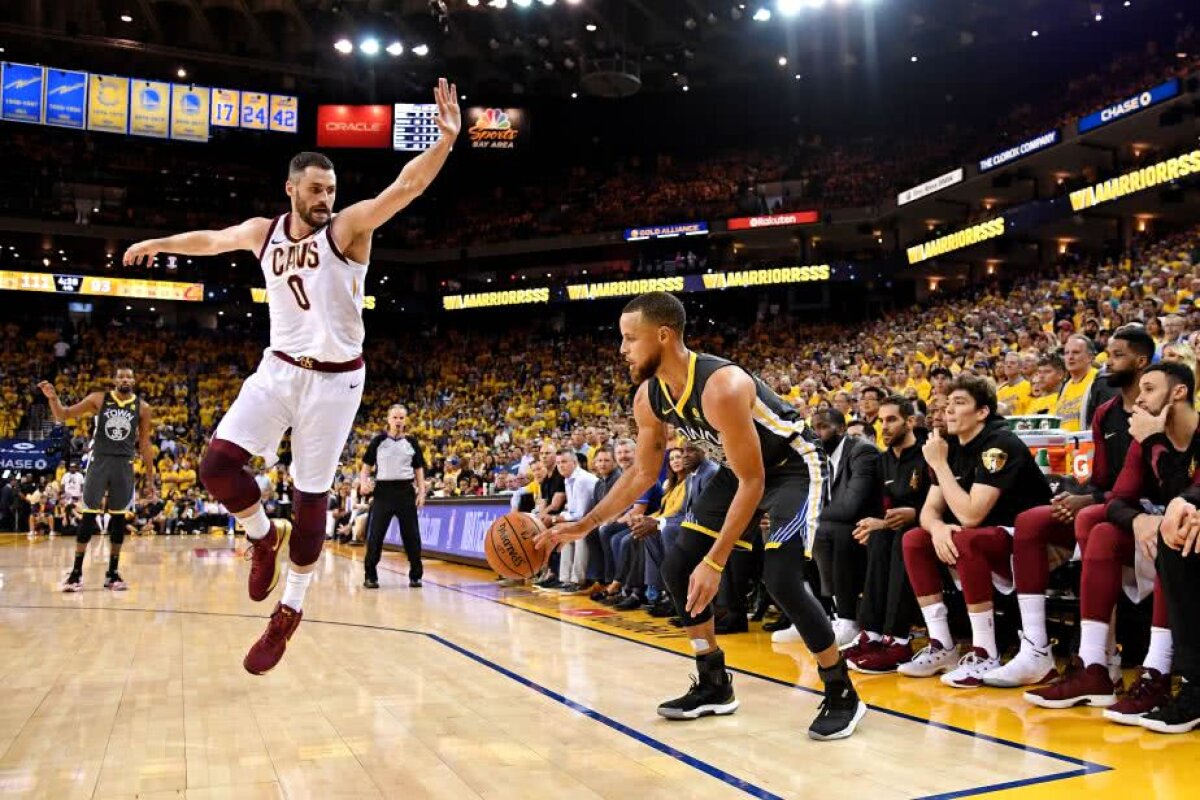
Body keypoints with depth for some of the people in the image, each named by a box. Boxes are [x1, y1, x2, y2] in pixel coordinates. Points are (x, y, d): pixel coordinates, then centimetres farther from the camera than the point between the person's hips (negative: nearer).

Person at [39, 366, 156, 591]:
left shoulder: (143, 407, 2)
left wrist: (149, 479, 5)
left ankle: (112, 573, 13)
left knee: (120, 519, 3)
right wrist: (53, 398, -16)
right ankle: (76, 572, 5)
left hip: (124, 465, 1)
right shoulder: (99, 399, 1)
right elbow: (64, 415, 6)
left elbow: (145, 444, 6)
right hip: (99, 461, -1)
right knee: (88, 516, -2)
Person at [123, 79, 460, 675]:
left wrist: (446, 140, -38)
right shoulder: (264, 231, 7)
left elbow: (406, 186, -23)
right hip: (278, 368, 5)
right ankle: (265, 536, 19)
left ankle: (290, 609, 17)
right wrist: (161, 243, 42)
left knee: (311, 495, 1)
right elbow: (212, 239, 27)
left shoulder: (349, 226, -8)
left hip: (335, 378, -4)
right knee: (218, 463, -11)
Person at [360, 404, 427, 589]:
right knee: (375, 535, -2)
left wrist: (422, 491, 1)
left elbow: (419, 469, 10)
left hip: (406, 491, 1)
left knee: (412, 535, 3)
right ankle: (370, 576, 9)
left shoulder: (412, 442, 8)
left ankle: (415, 575, 12)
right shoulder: (379, 441, 3)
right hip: (383, 490, -1)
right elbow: (367, 465, 6)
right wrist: (363, 483, -11)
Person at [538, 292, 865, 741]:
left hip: (794, 465, -8)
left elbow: (752, 483, -31)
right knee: (677, 570, 2)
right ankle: (714, 685, 18)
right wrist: (584, 525, -1)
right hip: (739, 470, 8)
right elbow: (644, 473, 3)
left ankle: (842, 695, -2)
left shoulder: (721, 387, -36)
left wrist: (716, 562, -32)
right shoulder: (648, 398, -11)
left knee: (781, 579, -24)